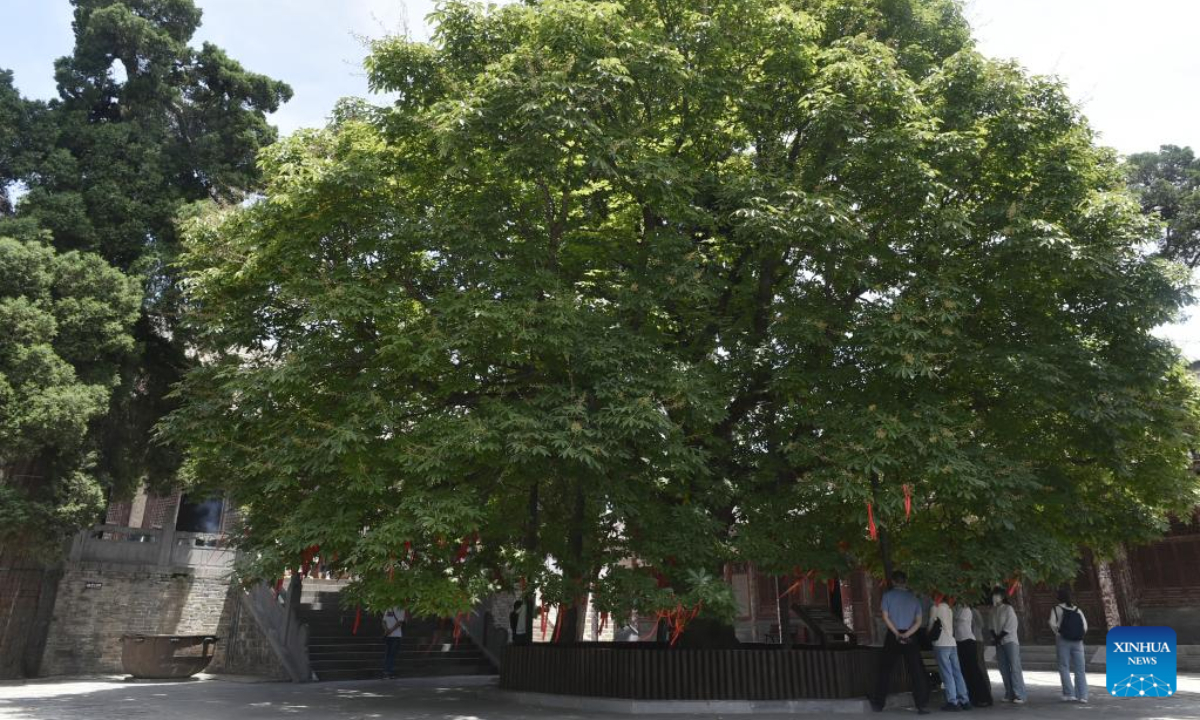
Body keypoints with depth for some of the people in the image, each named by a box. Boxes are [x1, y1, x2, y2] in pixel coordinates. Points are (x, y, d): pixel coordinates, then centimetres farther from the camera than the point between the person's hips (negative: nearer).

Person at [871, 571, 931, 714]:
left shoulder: (888, 595, 1)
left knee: (885, 670, 7)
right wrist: (906, 634, -12)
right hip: (910, 637, 1)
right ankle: (922, 705, -1)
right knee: (916, 671, 4)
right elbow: (918, 622, -1)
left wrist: (896, 633, -10)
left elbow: (885, 617, -8)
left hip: (892, 636, -1)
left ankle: (878, 704, 11)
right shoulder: (913, 598, 8)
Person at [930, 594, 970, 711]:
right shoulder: (949, 609, 15)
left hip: (941, 644, -7)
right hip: (952, 643, 7)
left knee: (947, 674, -7)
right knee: (957, 673, 7)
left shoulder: (935, 608, -3)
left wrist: (930, 636, 20)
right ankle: (964, 701, 5)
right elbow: (950, 626, 18)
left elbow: (931, 626, 3)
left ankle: (952, 701, -10)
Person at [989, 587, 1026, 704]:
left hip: (1010, 642, -6)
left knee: (1015, 668, -8)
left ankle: (1019, 696, -8)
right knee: (1004, 669, 6)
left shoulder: (1008, 609, -9)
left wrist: (998, 638, -10)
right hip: (999, 643, 6)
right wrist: (994, 637, -4)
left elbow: (1009, 627, -12)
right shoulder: (993, 610, 9)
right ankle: (1009, 694, 11)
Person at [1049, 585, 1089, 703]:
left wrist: (1057, 633, 1)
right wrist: (1080, 635, 8)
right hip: (1077, 641, 3)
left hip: (1063, 640, -3)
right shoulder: (1077, 610, 10)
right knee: (1080, 669, 6)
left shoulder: (1057, 609, -1)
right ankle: (1082, 695, 2)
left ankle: (1070, 694, -6)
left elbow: (1052, 623, -14)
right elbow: (1085, 626, 0)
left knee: (1064, 667, 1)